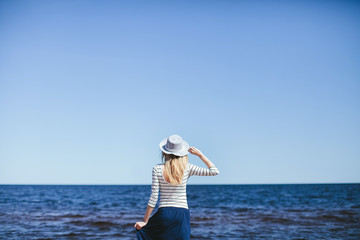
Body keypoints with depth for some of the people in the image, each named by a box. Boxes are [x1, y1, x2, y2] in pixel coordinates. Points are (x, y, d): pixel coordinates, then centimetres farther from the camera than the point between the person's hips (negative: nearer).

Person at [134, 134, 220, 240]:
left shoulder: (157, 169, -6)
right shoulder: (187, 168, -4)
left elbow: (153, 198, -5)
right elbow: (214, 171, 1)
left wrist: (145, 221, 2)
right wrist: (200, 155, 6)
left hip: (164, 213, -1)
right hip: (183, 213, 1)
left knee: (141, 230, 25)